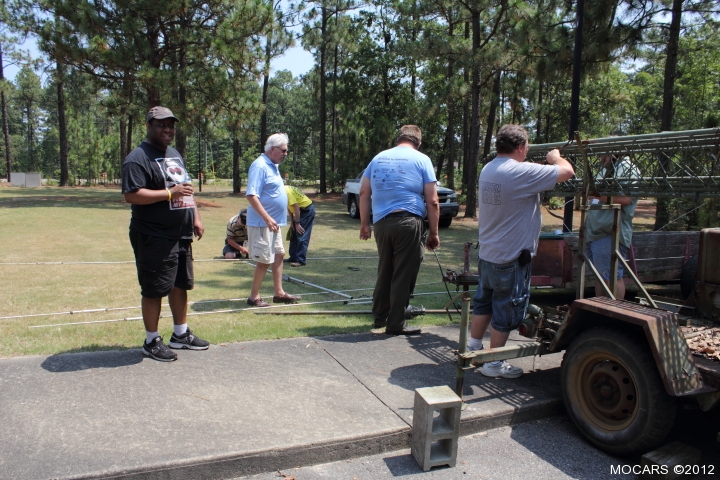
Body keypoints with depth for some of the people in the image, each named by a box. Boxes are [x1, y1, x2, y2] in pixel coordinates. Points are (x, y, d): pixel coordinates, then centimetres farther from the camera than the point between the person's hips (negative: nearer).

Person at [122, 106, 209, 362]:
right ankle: (152, 341, 15)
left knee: (181, 285, 16)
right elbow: (131, 195, -21)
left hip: (181, 235, 9)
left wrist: (196, 218, 17)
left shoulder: (174, 154, 17)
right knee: (154, 290, 0)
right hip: (154, 238, -9)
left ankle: (181, 334, 30)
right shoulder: (138, 158, -11)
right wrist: (170, 193, -24)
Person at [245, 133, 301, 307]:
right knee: (264, 260, -4)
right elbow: (251, 195, -24)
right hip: (262, 223, -10)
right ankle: (254, 297, 8)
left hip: (273, 222, 10)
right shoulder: (260, 166, -17)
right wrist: (267, 218, -28)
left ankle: (279, 293, 22)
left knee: (278, 255, 14)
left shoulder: (272, 166, 14)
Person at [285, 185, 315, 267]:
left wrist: (297, 223, -18)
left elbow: (296, 208, -24)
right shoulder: (284, 190, 5)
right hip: (302, 210, 10)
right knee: (294, 235, 14)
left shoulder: (287, 192, -24)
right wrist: (292, 222, 12)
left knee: (301, 236, -12)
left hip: (307, 210, -10)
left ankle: (301, 260, -10)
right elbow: (289, 207, 13)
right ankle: (293, 257, 20)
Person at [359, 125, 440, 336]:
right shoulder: (422, 160, 4)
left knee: (384, 271, 18)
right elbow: (432, 201, -1)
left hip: (381, 222, 5)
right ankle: (396, 324, 8)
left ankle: (380, 315, 29)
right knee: (404, 275, 2)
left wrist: (364, 223, 18)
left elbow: (364, 193, 14)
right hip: (408, 222, -5)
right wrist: (433, 232, 4)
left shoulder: (378, 158, 17)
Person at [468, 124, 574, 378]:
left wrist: (544, 165, 17)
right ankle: (494, 363, 16)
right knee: (506, 309, 5)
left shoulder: (487, 170, 5)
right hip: (511, 257, -8)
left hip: (487, 252, 8)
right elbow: (567, 172, -15)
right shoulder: (522, 172, -21)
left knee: (483, 301, 20)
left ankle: (473, 348, 32)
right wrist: (555, 157, 5)